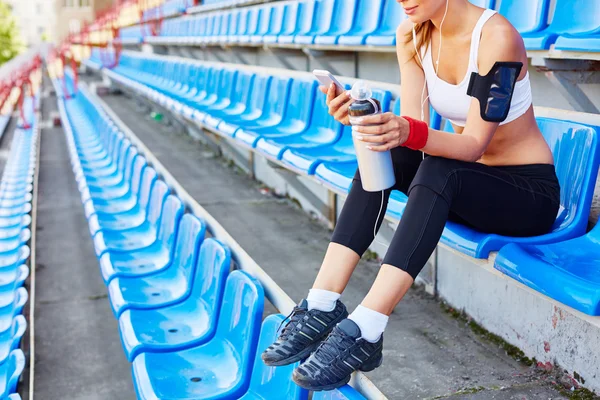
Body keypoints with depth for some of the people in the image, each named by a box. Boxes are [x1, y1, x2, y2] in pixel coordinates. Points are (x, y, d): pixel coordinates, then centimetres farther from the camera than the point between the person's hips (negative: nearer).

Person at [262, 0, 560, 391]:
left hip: (531, 189, -6)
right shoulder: (411, 36, -3)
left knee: (438, 170, -34)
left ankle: (364, 331, -38)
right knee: (383, 156, -20)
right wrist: (366, 117, -31)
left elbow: (474, 145, -27)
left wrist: (410, 132, -45)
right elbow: (413, 124, -11)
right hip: (461, 181, 6)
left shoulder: (496, 36, -22)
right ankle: (322, 307, -26)